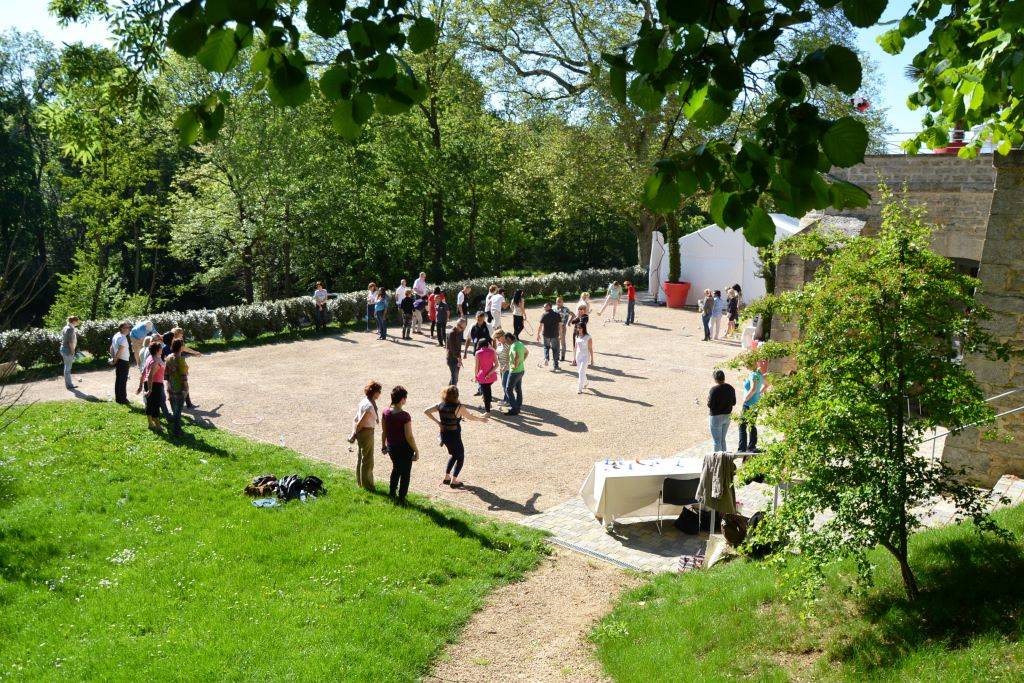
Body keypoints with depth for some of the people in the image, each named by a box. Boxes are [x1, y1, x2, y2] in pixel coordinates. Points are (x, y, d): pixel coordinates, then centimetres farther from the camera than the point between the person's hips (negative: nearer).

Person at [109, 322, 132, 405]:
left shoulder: (116, 335, 10)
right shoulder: (123, 338, -19)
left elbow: (111, 348, 16)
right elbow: (119, 351, -25)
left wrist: (113, 358, 15)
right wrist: (115, 360, -13)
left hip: (118, 361, 10)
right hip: (123, 361, -10)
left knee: (118, 379, 16)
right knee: (123, 380, -2)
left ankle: (118, 397, 25)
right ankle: (122, 399, 4)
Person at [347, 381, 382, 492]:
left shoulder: (364, 402, 6)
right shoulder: (370, 406, -24)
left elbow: (355, 419, 9)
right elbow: (360, 423, -22)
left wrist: (354, 434, 8)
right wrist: (354, 435, -9)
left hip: (361, 432, 9)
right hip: (367, 432, -9)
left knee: (360, 457, 21)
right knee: (367, 460, 5)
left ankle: (360, 481, 36)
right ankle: (367, 484, 18)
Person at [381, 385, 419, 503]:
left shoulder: (386, 412, -8)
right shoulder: (405, 416, -25)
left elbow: (384, 431, 3)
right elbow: (409, 437, -22)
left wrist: (383, 444, 18)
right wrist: (416, 451, -12)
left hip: (391, 447, 6)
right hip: (404, 449, -6)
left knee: (396, 468, 30)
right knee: (405, 473, 13)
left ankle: (392, 491, 39)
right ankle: (401, 498, 21)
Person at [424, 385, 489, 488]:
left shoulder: (440, 406, -3)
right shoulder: (459, 407, -17)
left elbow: (426, 411, 0)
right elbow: (471, 417, -6)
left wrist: (437, 422, 2)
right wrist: (481, 419, 12)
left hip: (444, 435, 6)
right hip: (454, 436, -6)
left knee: (453, 455, 27)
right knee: (460, 458, 13)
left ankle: (447, 477, 27)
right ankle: (454, 480, 7)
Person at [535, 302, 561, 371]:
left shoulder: (544, 315, -8)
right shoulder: (557, 315, 1)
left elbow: (540, 326, -9)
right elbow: (560, 325, 1)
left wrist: (538, 334, -1)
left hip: (546, 335, -1)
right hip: (555, 335, 1)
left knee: (546, 347, 22)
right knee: (555, 350, 9)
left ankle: (546, 358, -2)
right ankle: (555, 366, 10)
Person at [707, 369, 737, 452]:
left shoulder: (714, 389, -19)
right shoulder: (731, 388, 1)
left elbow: (710, 405, -19)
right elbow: (733, 403, 8)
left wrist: (708, 399, 0)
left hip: (716, 416, -7)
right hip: (727, 416, 7)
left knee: (717, 440, 2)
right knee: (723, 439, 20)